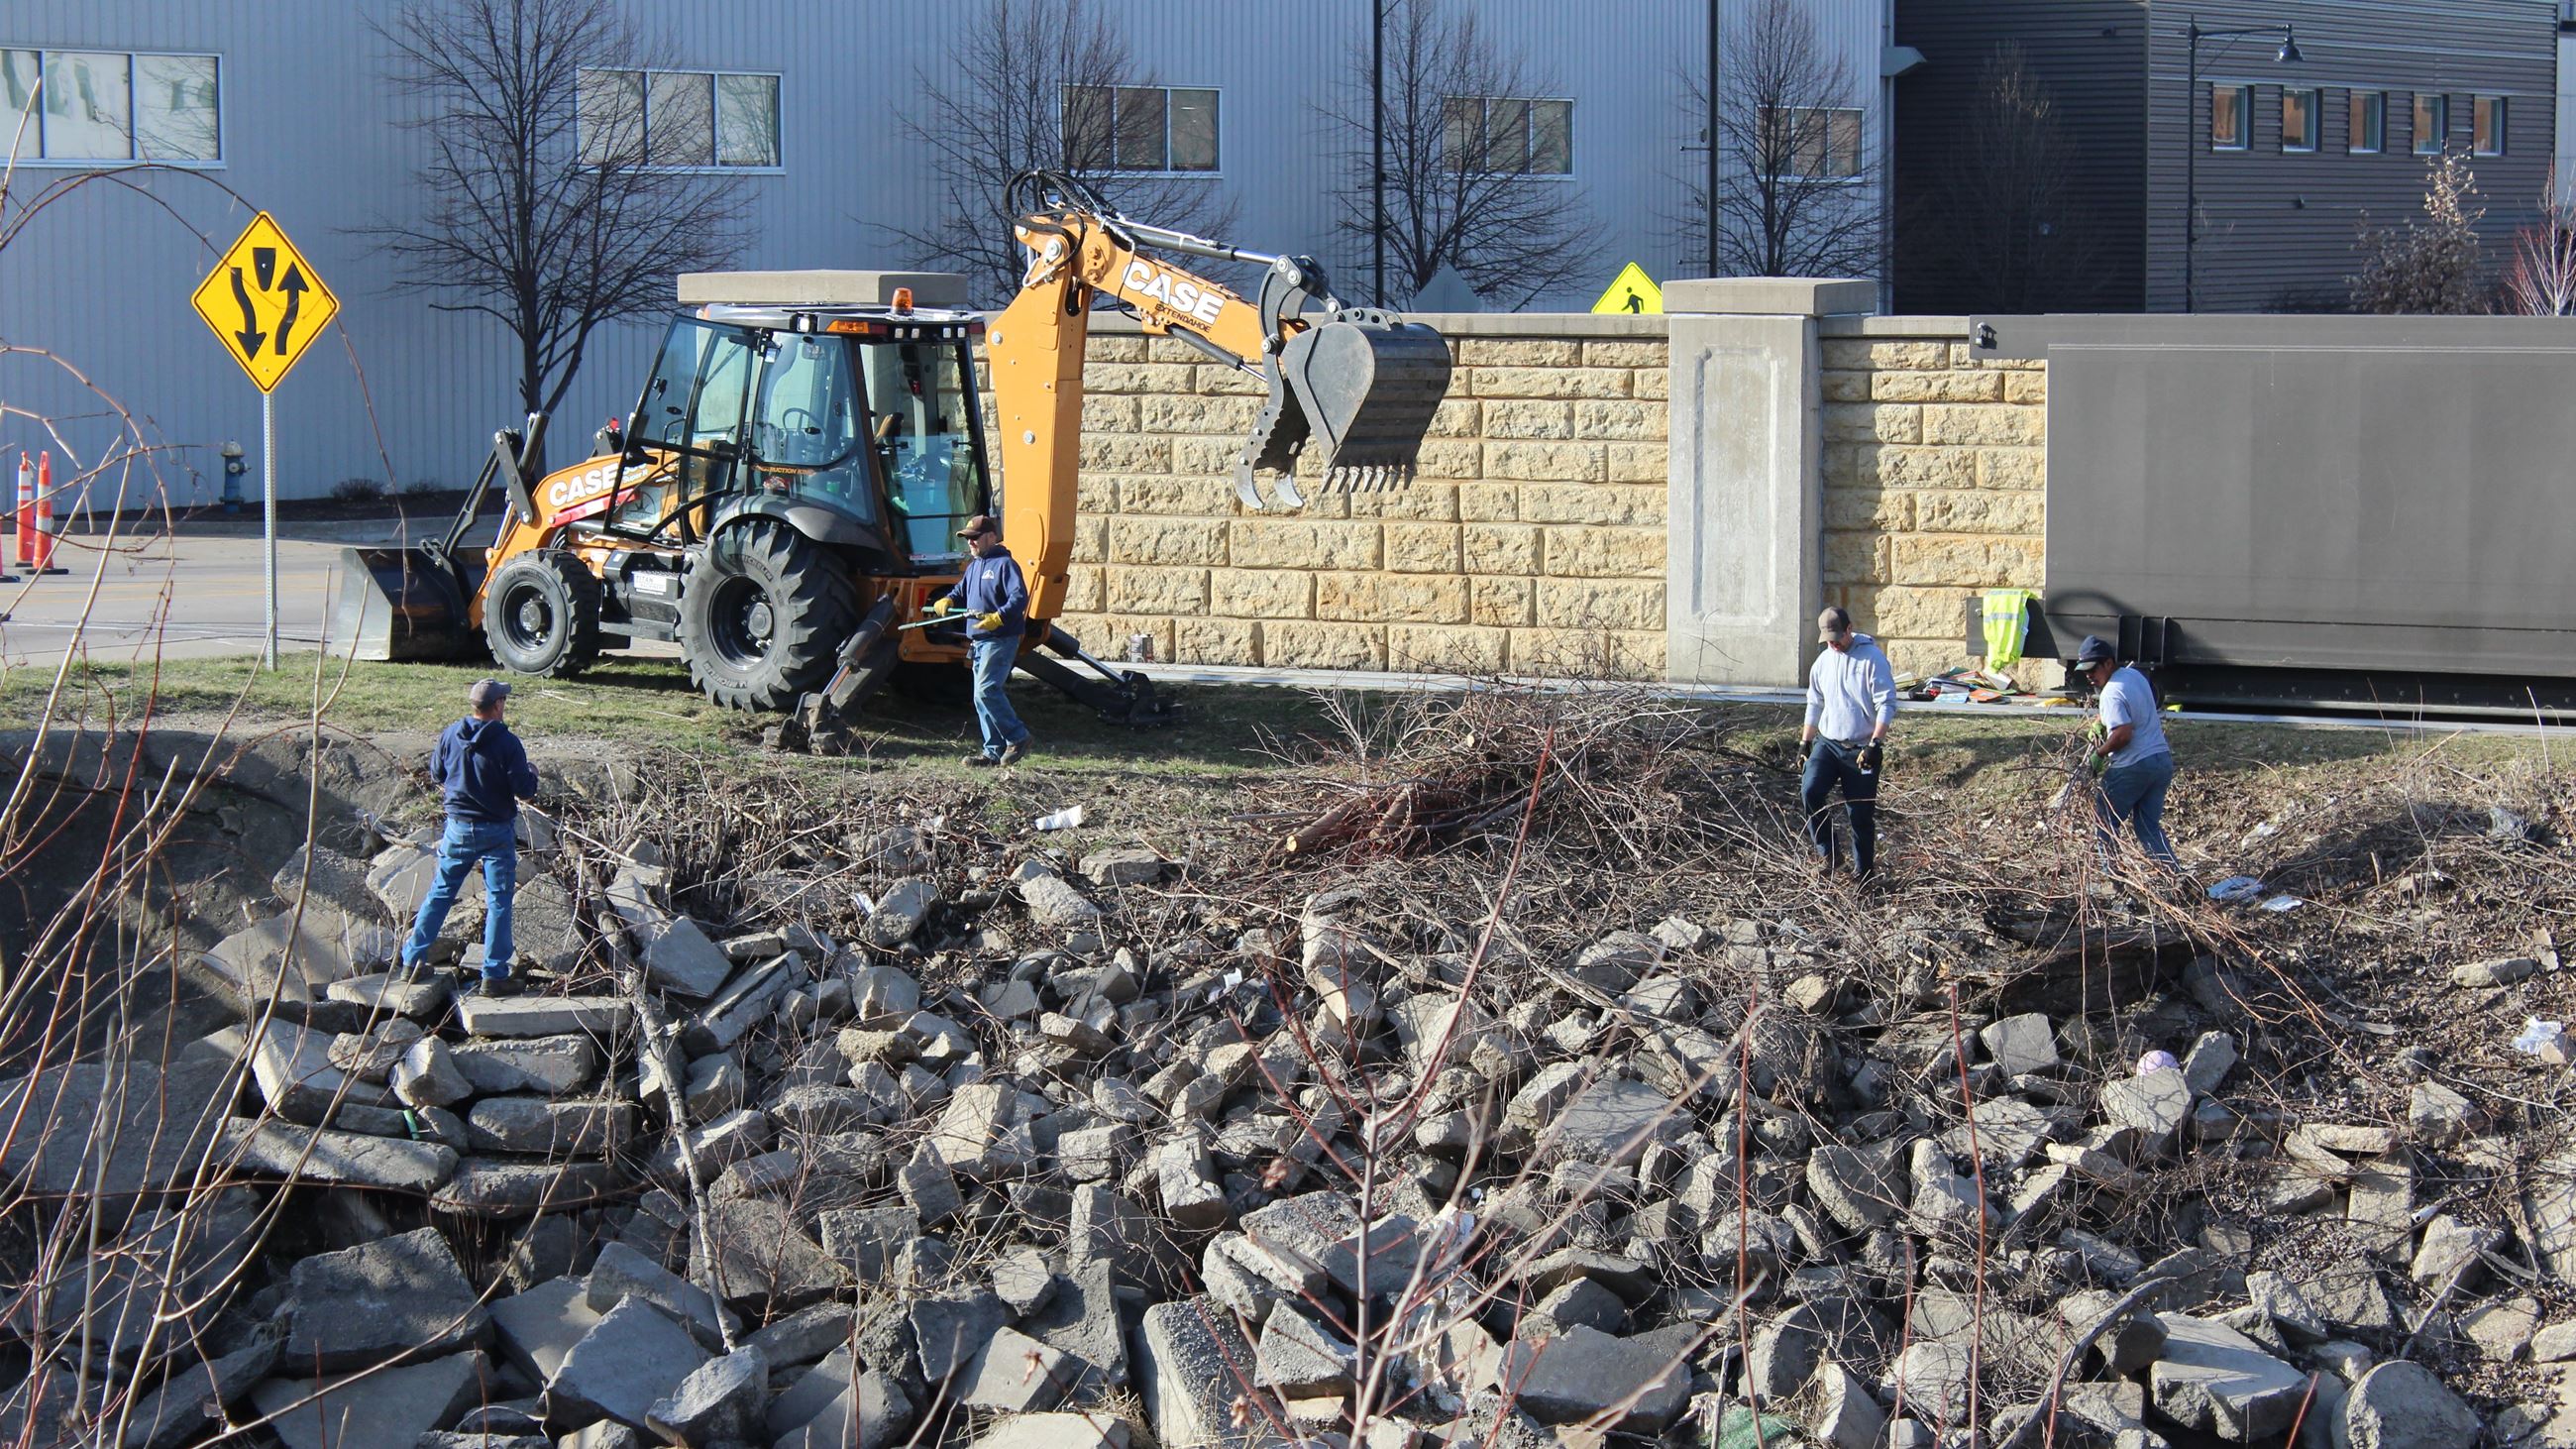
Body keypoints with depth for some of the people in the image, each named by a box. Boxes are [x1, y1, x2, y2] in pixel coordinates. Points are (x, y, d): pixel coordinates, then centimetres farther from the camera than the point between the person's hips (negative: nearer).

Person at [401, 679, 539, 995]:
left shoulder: (450, 735, -4)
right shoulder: (507, 743, -18)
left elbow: (436, 774, 10)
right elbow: (525, 790, -15)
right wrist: (531, 773, 7)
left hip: (458, 827, 4)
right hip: (497, 831, -4)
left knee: (440, 893, 16)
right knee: (498, 901, 4)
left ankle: (412, 959, 19)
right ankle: (494, 975, 4)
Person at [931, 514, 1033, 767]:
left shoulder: (1005, 564, -10)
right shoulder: (973, 566, 19)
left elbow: (1019, 598, -20)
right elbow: (961, 591, 29)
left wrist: (997, 618, -35)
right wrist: (947, 601, 6)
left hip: (1000, 639, -10)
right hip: (978, 640, 10)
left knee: (986, 691, -18)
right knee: (983, 697, 8)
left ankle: (1017, 737, -8)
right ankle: (994, 751, 12)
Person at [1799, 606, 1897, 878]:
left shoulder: (1872, 658, -10)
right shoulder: (1823, 662, 8)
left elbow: (1887, 704, -14)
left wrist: (1875, 744, -22)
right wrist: (1805, 743, 19)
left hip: (1861, 750, -4)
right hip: (1827, 743, 4)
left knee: (1861, 813, 1)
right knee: (1810, 791, -20)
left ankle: (1864, 871, 16)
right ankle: (1827, 853, -7)